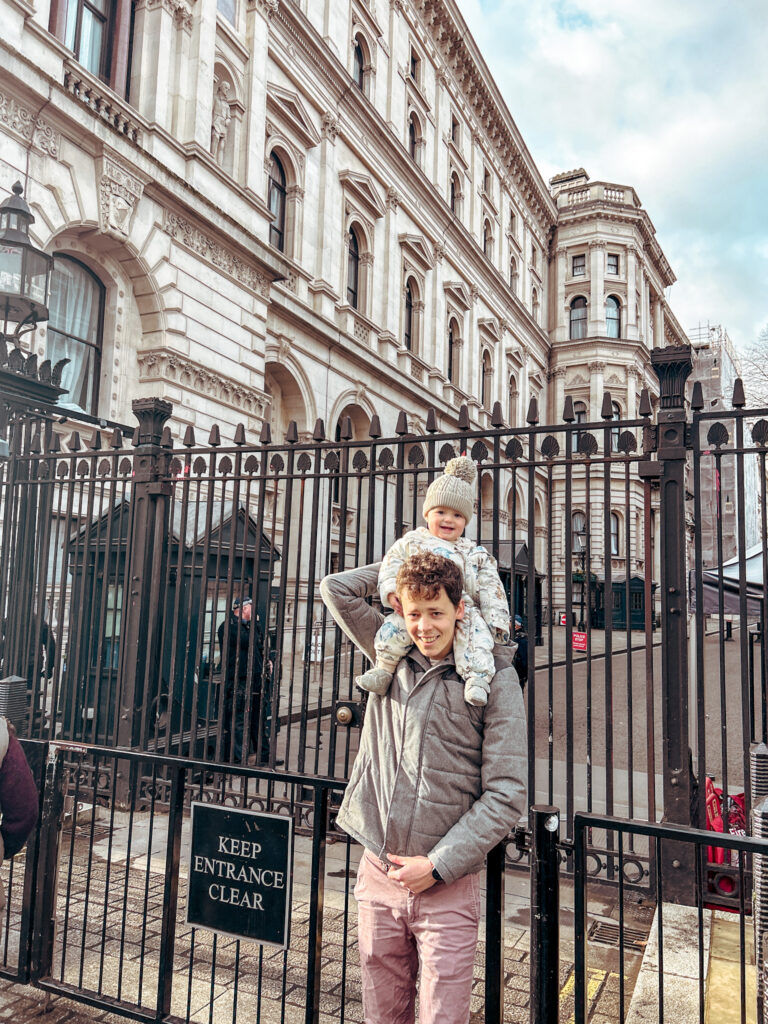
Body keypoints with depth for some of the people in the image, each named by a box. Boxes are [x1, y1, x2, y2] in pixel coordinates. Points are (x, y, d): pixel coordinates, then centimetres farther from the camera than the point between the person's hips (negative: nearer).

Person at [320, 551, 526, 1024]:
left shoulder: (494, 678, -8)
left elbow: (506, 794, -10)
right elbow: (337, 589, 8)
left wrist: (438, 865, -12)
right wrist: (401, 563, 8)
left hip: (448, 886, -3)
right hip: (378, 876, 4)